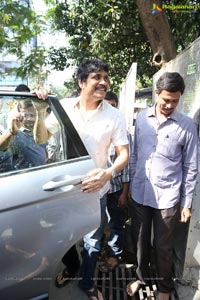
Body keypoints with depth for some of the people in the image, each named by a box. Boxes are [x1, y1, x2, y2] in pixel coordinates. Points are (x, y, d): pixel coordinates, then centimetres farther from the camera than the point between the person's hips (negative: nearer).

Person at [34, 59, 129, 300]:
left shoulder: (114, 116, -12)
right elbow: (41, 139, -3)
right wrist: (40, 112, -20)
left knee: (92, 243, 16)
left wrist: (109, 173, -33)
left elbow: (124, 154, -12)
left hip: (95, 190, -1)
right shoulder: (64, 107, -9)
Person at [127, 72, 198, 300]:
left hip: (167, 198, -2)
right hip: (139, 194, 3)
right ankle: (141, 277, 45)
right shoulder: (142, 117, 0)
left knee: (163, 247, 14)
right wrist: (130, 184, 11)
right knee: (140, 241, 19)